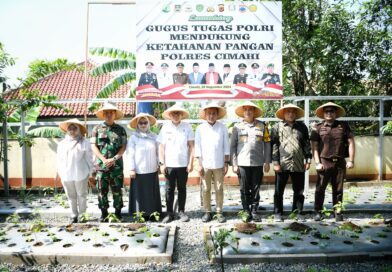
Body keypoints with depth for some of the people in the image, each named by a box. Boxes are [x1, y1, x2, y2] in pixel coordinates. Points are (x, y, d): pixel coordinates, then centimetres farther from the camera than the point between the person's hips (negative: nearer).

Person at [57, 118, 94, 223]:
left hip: (81, 174, -3)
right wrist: (60, 173, 12)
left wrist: (91, 172, 0)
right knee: (71, 196, 10)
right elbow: (59, 160, 14)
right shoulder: (62, 144, 11)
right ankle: (74, 215, 21)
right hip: (66, 175, 3)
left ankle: (82, 214, 18)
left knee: (81, 195, 5)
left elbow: (89, 159, 0)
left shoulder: (84, 143, -1)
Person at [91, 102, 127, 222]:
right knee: (102, 190, 6)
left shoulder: (120, 129, 5)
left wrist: (114, 159, -12)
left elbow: (123, 146, 1)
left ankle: (118, 212, 19)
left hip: (117, 165, 0)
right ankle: (104, 213, 20)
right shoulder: (97, 129, 6)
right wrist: (104, 159, -10)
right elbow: (94, 146, 1)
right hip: (101, 165, 0)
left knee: (117, 190, 6)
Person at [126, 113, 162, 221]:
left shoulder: (153, 136, 6)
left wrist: (158, 165, 8)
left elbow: (157, 152, 10)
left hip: (152, 170, 3)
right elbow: (130, 154, -3)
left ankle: (152, 212, 19)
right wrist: (132, 169, -7)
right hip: (139, 170, -3)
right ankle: (140, 214, 14)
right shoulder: (133, 137, -1)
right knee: (140, 193, 3)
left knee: (152, 192, 8)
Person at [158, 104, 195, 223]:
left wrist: (191, 163, -5)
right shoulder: (165, 127, 3)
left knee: (182, 189, 10)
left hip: (183, 164, 0)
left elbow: (191, 146, 0)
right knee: (169, 189, 6)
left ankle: (181, 212, 23)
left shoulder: (187, 127, 0)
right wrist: (161, 163, -1)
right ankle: (169, 213, 18)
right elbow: (161, 147, 5)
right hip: (169, 164, 1)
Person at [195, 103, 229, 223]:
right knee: (206, 189, 7)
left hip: (219, 164, 0)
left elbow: (226, 147, 3)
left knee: (219, 189, 6)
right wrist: (199, 165, -3)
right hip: (205, 164, 0)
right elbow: (197, 147, 1)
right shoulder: (200, 128, 1)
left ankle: (219, 212, 17)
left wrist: (226, 163, 0)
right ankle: (207, 212, 18)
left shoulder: (222, 128, 0)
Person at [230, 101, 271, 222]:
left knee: (255, 189, 7)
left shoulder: (262, 126, 5)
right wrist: (234, 164, -1)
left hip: (258, 163, 0)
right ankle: (247, 212, 17)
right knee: (244, 189, 6)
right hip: (242, 163, 0)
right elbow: (233, 146, 4)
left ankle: (254, 211, 19)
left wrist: (267, 162, 1)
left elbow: (267, 144, 6)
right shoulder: (237, 126, 4)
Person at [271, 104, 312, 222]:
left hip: (298, 164, 2)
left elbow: (307, 144, 11)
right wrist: (275, 162, -7)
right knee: (279, 191, 5)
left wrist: (308, 159, 5)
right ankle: (278, 213, 16)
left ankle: (298, 212, 24)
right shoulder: (277, 127, 2)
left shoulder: (302, 127, 11)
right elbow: (274, 145, -2)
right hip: (282, 164, -2)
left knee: (299, 191, 11)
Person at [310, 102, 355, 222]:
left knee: (338, 189, 9)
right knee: (320, 188, 2)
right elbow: (314, 146, 0)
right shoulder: (317, 127, 3)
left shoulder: (343, 126, 7)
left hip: (340, 162, 2)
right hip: (324, 162, -1)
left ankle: (337, 211, 20)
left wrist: (351, 160, 1)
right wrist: (317, 163, -7)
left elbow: (351, 142, 7)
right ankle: (318, 211, 13)